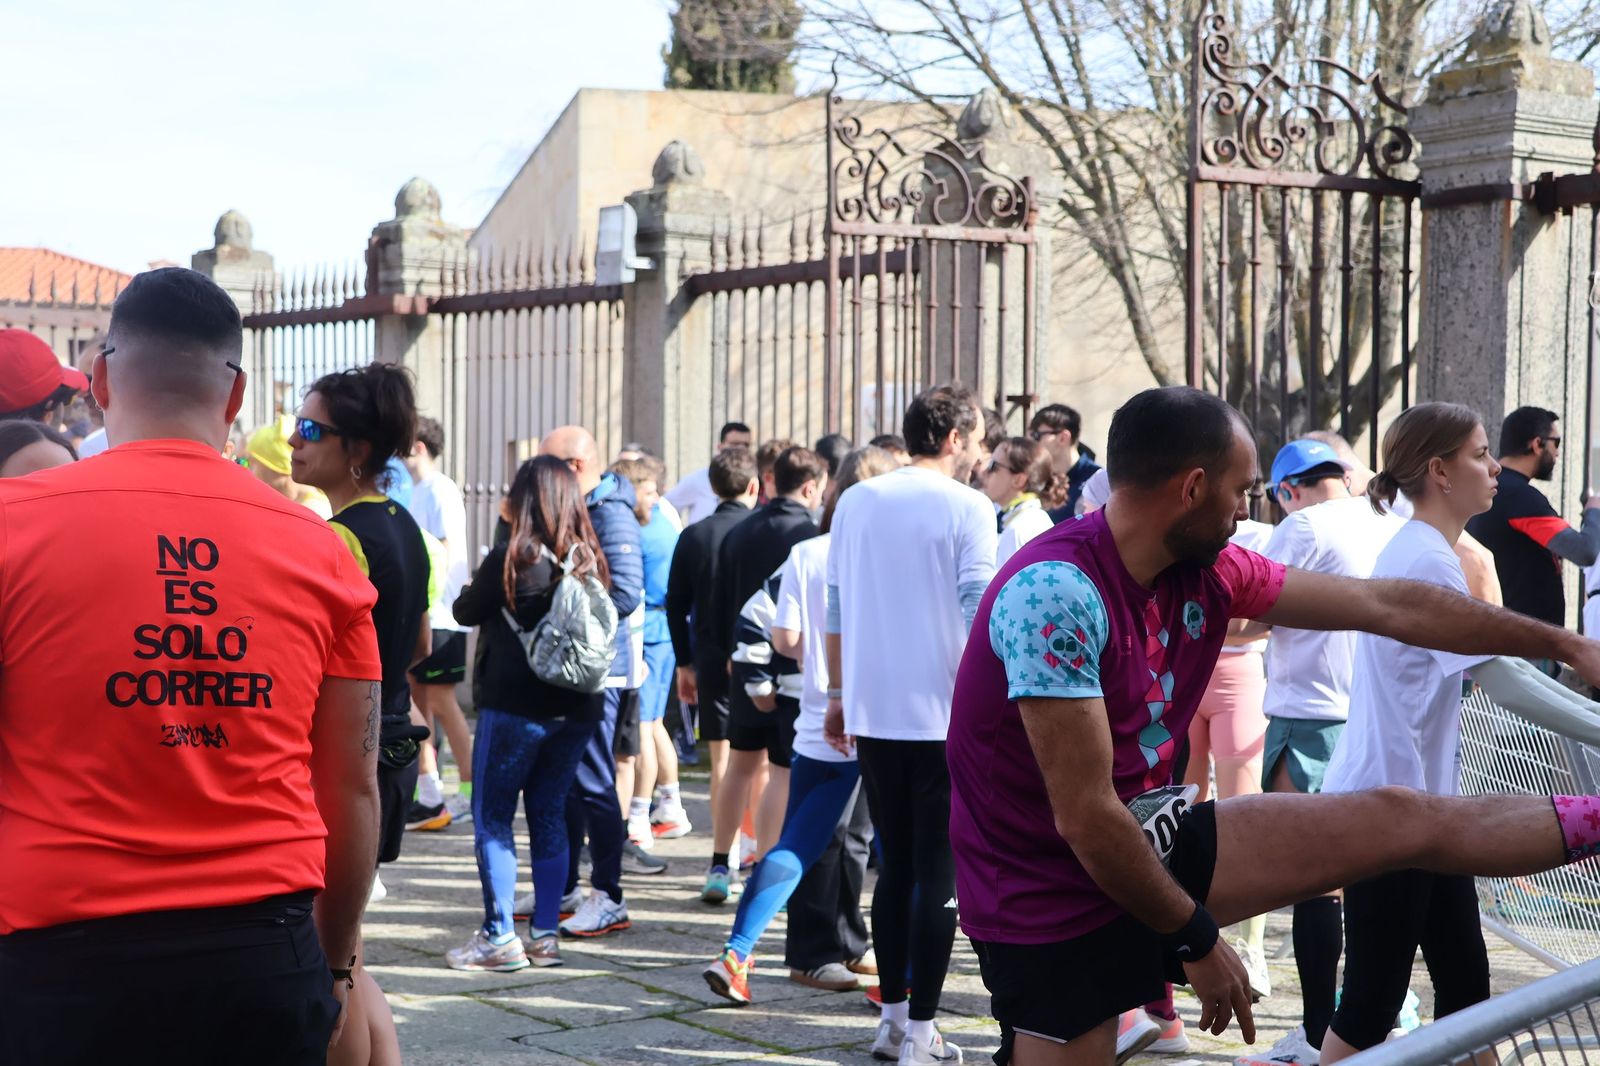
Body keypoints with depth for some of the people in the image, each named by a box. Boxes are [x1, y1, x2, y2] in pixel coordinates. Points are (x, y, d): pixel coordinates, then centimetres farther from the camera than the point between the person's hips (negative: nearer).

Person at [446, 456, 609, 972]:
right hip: (576, 706, 6)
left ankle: (500, 938, 0)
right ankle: (545, 934, 13)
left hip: (515, 706, -6)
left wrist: (476, 584, 20)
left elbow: (466, 611, -2)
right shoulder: (588, 560, 2)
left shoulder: (511, 557, -13)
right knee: (549, 815, 13)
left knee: (492, 817, 3)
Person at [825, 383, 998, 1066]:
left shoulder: (855, 503, 7)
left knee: (894, 868, 15)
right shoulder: (967, 508, -8)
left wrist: (839, 696, 19)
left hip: (873, 714, 5)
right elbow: (977, 614, -12)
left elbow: (835, 610, 11)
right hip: (944, 717, -5)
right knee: (939, 874, 0)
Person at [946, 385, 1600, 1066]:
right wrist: (1196, 937, -15)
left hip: (1145, 838, 8)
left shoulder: (1209, 571, -1)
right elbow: (1084, 816, -26)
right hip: (1053, 901, -7)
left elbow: (1392, 607, 6)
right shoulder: (1055, 590, -27)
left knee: (1405, 819, 7)